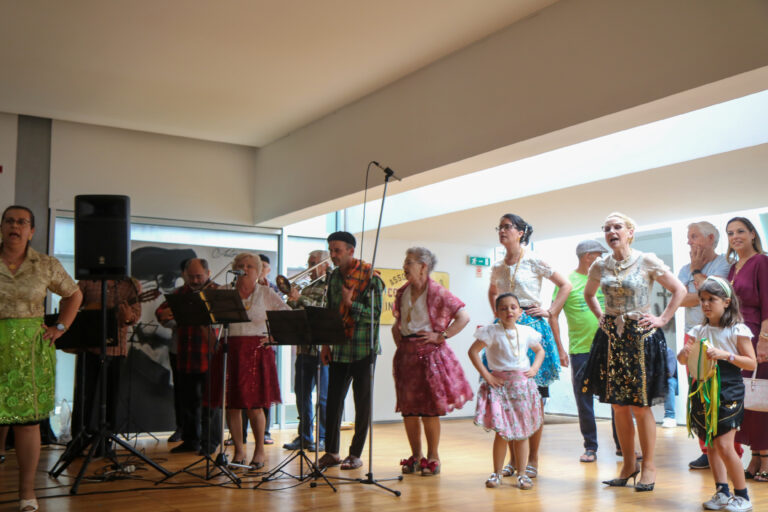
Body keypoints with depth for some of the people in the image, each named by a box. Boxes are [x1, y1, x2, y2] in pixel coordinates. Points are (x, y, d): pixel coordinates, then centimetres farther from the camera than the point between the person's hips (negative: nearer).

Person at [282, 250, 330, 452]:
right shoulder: (306, 288, 18)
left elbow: (325, 309, -19)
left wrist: (300, 299, -20)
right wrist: (291, 300, -4)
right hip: (304, 349, 7)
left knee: (323, 397, -1)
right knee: (302, 394, 10)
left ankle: (323, 438, 7)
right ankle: (304, 436, 20)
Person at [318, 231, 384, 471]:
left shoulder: (370, 277, -9)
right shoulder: (334, 276, 10)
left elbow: (375, 314, -14)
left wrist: (351, 303, -24)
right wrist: (326, 344, 10)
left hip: (363, 349, -6)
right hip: (339, 350, 6)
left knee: (362, 403, 3)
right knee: (333, 400, 7)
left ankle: (356, 454, 12)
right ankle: (331, 451, 18)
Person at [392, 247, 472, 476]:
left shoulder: (437, 293, -10)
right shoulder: (402, 292, 10)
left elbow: (464, 317, -12)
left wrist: (440, 336, -12)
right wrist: (396, 329, 10)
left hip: (429, 354, -6)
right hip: (406, 354, 6)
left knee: (430, 409, -1)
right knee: (408, 408, 8)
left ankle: (432, 457, 14)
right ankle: (416, 456, 21)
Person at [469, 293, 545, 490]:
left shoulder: (526, 332, 6)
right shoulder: (492, 332, -5)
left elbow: (540, 350, 22)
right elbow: (473, 351, -7)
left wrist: (534, 369, 6)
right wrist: (486, 375, -10)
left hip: (522, 384, 3)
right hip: (499, 384, -3)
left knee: (522, 431, 6)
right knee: (502, 432, -3)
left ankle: (522, 474, 16)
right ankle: (497, 473, 13)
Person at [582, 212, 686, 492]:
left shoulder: (647, 261, -5)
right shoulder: (599, 266, 6)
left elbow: (679, 290, 0)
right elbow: (588, 294, 24)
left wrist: (662, 319, -4)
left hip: (641, 336, -4)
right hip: (611, 338, 4)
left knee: (640, 406, -2)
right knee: (618, 406, 7)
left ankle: (649, 466, 12)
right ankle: (629, 465, 19)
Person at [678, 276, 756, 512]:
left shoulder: (737, 331, -4)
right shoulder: (698, 331, 10)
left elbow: (751, 363, -6)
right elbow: (683, 359, 11)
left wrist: (726, 355, -19)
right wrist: (684, 353, -12)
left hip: (728, 392, -6)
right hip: (703, 392, 6)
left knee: (723, 445, -9)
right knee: (710, 445, 10)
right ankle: (722, 492, 20)